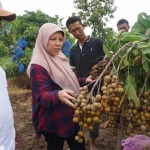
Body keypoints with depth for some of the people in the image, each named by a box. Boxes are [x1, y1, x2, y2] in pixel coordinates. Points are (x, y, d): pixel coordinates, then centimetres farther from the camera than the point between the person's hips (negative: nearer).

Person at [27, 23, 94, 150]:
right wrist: (58, 95, -45)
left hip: (71, 115, 8)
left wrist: (85, 81, 7)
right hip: (53, 121, -8)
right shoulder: (38, 66, -20)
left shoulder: (60, 58, 5)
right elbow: (42, 95, -26)